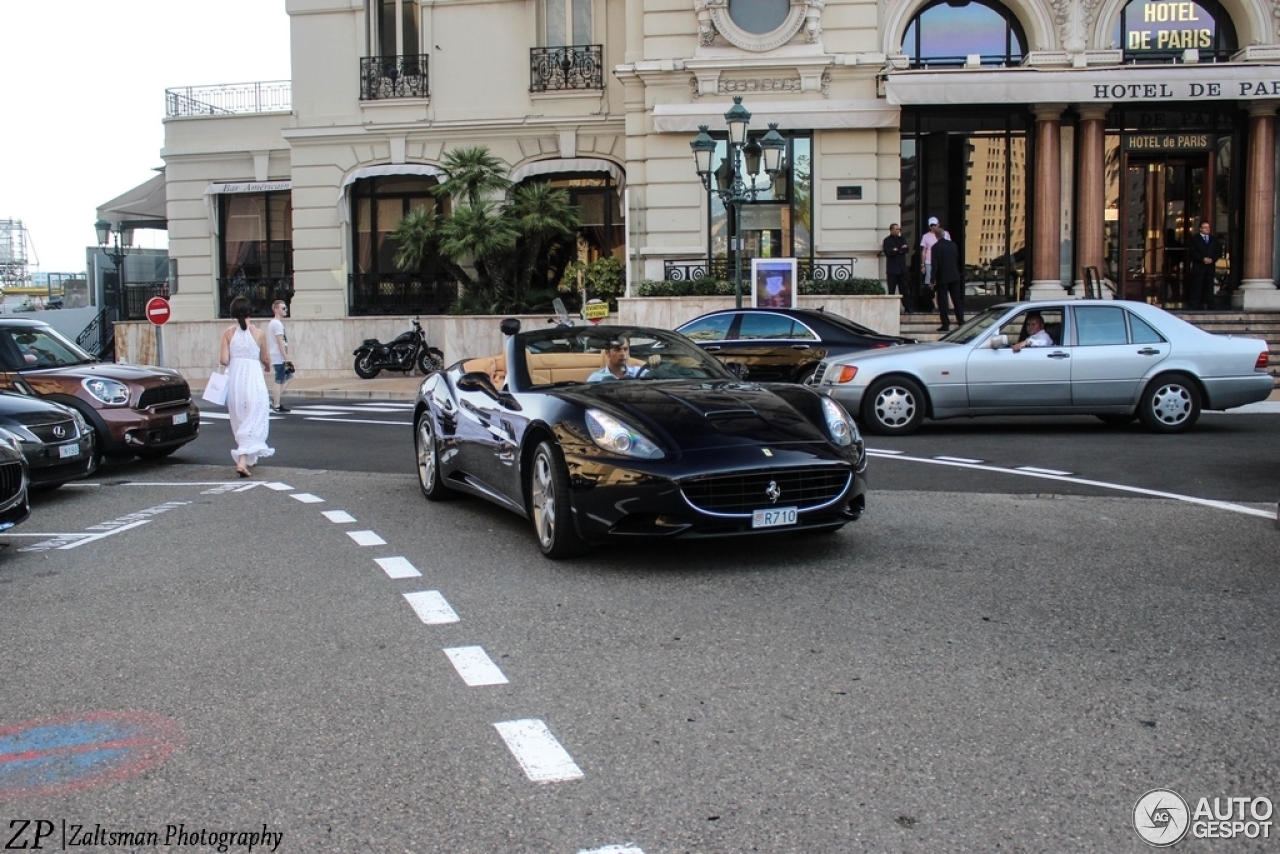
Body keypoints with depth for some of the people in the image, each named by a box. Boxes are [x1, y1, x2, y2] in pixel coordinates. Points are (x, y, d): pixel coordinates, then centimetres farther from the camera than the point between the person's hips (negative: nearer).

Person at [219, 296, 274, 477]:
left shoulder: (228, 332, -2)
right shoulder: (258, 333, -5)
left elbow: (223, 360, -5)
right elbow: (265, 359, 5)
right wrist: (267, 367, 27)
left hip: (234, 379, 3)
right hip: (253, 379, -3)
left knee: (239, 421, 18)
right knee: (252, 422, -2)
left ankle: (247, 457, 30)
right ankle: (243, 461, -16)